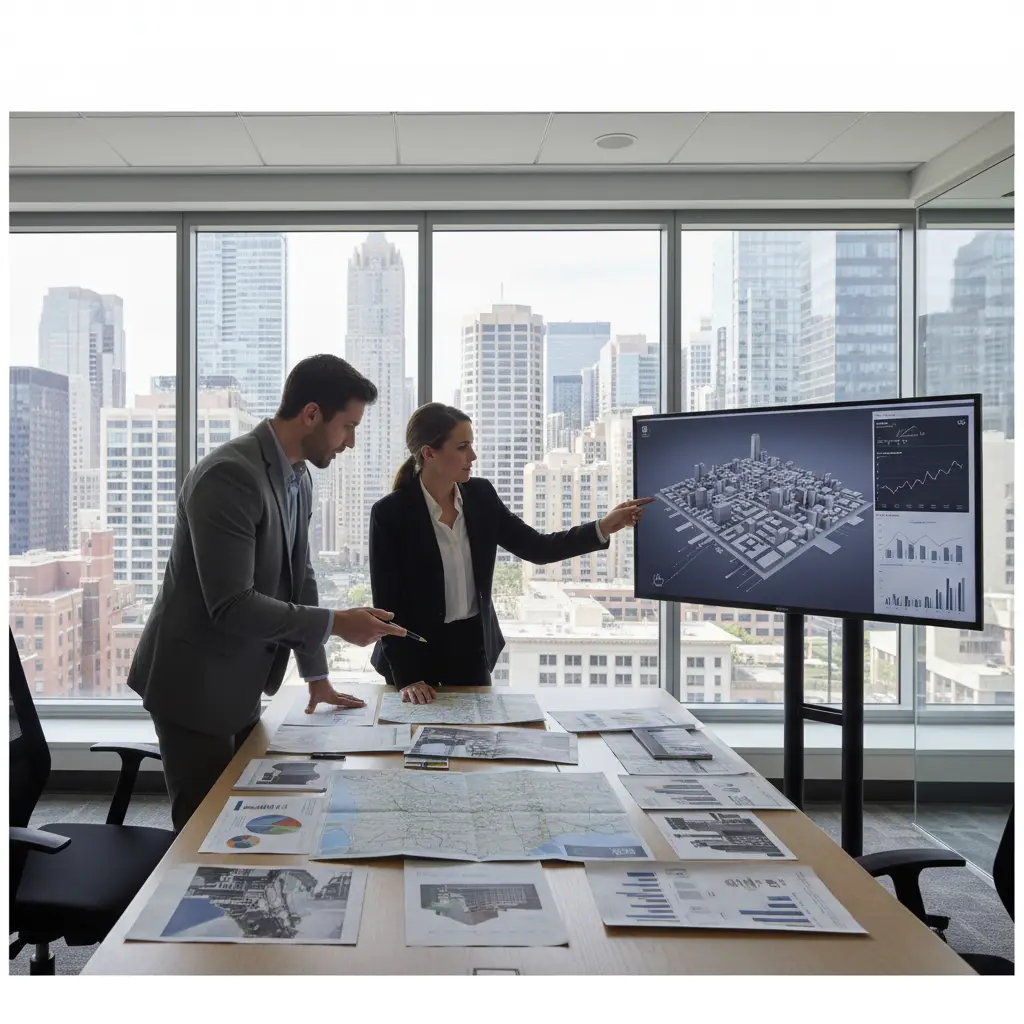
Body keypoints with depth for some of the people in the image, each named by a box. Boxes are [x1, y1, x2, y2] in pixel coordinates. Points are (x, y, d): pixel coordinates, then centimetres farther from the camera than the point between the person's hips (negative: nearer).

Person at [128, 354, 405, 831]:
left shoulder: (298, 478, 4)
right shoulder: (230, 475, -25)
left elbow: (298, 579, 12)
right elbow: (231, 606, -29)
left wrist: (317, 676, 14)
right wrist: (336, 623, -24)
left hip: (241, 686, 8)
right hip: (196, 685, -8)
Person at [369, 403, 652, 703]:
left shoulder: (480, 495, -3)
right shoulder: (390, 512, -16)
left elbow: (537, 548, 0)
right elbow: (387, 603, -14)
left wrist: (603, 527, -10)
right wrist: (407, 678, -18)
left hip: (472, 646, 4)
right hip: (416, 651, -4)